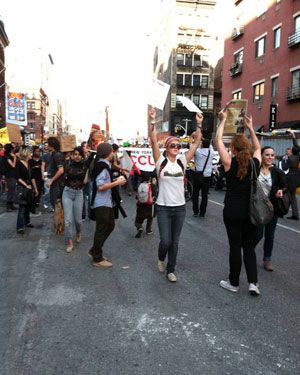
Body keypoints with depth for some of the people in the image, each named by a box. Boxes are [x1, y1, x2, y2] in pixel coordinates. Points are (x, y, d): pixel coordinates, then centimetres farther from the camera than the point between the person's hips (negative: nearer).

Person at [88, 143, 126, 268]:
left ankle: (95, 251, 29)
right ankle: (97, 259, 14)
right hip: (101, 203, -10)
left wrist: (115, 180, 7)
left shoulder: (104, 164, 12)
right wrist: (116, 183, -17)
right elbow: (100, 186, -25)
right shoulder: (102, 166, -19)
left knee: (110, 226, 18)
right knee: (101, 230, 0)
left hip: (106, 202, 10)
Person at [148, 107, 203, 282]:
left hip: (180, 207, 3)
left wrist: (199, 124, -10)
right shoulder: (161, 161, -5)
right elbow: (153, 140, -17)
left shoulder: (182, 161, 1)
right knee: (166, 241, -2)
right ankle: (161, 259, 32)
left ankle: (171, 270, 27)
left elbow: (197, 142, -2)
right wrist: (152, 121, -26)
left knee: (175, 242, 11)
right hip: (163, 207, -3)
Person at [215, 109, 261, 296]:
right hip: (250, 211, 3)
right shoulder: (255, 163, -2)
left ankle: (234, 283, 20)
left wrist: (223, 120, 9)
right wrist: (251, 127, 26)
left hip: (232, 211, -3)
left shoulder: (230, 163, -10)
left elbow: (218, 141, 0)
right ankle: (253, 282, 8)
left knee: (235, 246, 7)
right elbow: (258, 147, 21)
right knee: (249, 246, 15)